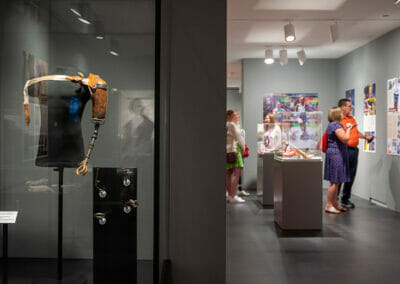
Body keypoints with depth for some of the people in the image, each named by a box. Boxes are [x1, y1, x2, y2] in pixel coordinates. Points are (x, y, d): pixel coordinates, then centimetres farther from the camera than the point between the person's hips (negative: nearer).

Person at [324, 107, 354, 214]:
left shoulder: (333, 125, 19)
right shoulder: (335, 125, -14)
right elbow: (345, 139, -20)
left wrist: (348, 129, 23)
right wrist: (349, 129, -6)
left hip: (337, 155, 11)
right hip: (336, 155, -11)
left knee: (336, 182, 13)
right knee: (334, 182, -8)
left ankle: (335, 204, 19)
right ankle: (328, 205, -3)